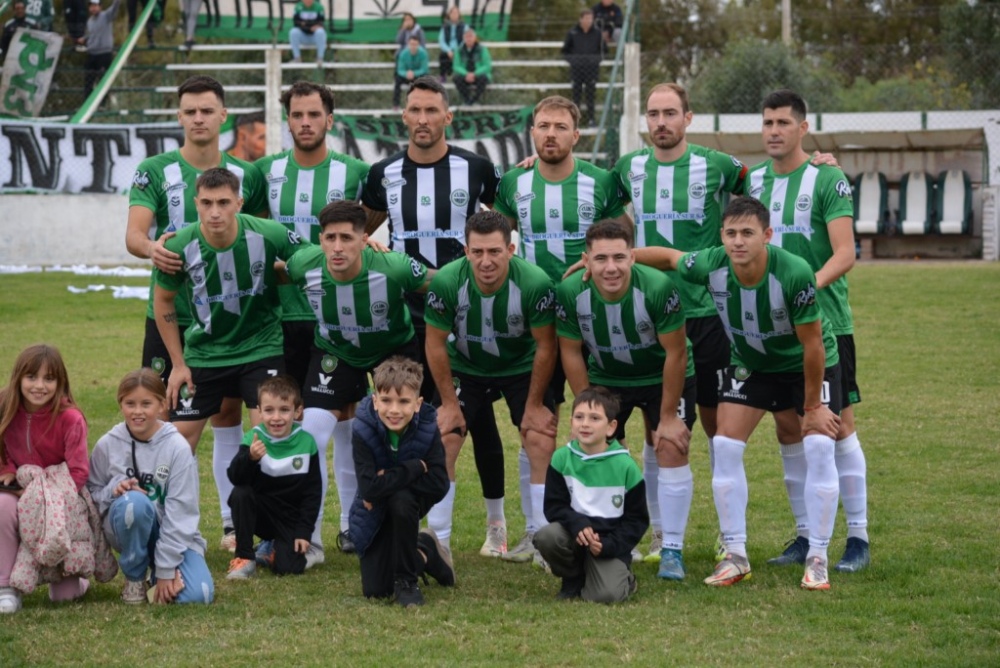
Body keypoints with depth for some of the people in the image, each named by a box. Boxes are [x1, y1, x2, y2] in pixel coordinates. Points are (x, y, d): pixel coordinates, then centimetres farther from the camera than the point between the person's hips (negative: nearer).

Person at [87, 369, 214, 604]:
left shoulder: (178, 448, -11)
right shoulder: (107, 445, -6)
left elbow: (181, 511, -12)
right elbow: (91, 494, 2)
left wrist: (166, 570, -16)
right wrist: (113, 490, -22)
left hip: (174, 534, 0)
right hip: (129, 530, 0)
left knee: (197, 595, -25)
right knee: (134, 502, -35)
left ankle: (158, 569, 11)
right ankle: (134, 577, -10)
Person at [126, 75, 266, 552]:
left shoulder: (244, 175, 5)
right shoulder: (155, 171, -3)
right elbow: (134, 233, -14)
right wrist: (151, 249, -36)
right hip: (170, 316, -2)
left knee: (228, 414, 6)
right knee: (164, 415, -1)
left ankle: (233, 522, 14)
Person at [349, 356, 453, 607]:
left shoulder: (427, 430, -22)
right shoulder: (364, 433, -27)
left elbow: (438, 486, -29)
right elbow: (369, 488, -36)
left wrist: (389, 480, -31)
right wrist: (416, 467, -33)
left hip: (410, 505, 0)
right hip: (374, 517, 0)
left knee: (401, 499, -38)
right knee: (375, 591, -6)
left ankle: (407, 580, -16)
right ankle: (425, 551, 26)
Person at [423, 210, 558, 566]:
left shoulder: (535, 283, -30)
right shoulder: (446, 282, -28)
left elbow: (546, 346, -16)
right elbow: (436, 343, -13)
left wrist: (534, 405, -11)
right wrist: (449, 402, -9)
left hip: (523, 368, -1)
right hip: (466, 369, 1)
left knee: (542, 444, -12)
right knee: (440, 443, -10)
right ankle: (438, 543, 3)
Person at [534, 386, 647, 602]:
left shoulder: (626, 466, -7)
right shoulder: (561, 459, -3)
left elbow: (637, 519, -2)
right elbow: (554, 506, -3)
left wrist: (609, 545, -17)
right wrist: (578, 525, -23)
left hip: (609, 543, -2)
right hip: (574, 532, 2)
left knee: (607, 595, -26)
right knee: (546, 537, -31)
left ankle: (623, 578, 14)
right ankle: (573, 579, 1)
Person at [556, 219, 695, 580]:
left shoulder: (659, 288, -33)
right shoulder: (570, 293, -25)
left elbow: (675, 353, -22)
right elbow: (571, 352, -9)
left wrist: (668, 417, -18)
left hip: (662, 378, -3)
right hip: (604, 378, 3)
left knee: (672, 451, -13)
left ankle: (672, 549, -2)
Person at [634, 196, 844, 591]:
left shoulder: (795, 274, -36)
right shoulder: (710, 266, -25)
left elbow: (812, 344, -25)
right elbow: (668, 257, -2)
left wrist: (812, 406, -17)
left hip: (808, 365, -3)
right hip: (749, 364, 4)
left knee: (819, 447, -16)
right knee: (726, 446, -8)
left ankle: (817, 560, -4)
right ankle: (735, 556, 3)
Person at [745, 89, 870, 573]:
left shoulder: (827, 180, -7)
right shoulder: (752, 180, 9)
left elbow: (845, 253, -15)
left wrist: (810, 284, -30)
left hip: (824, 321, -5)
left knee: (838, 426, -4)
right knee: (787, 432, 7)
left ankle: (858, 537, 2)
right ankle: (805, 536, 16)